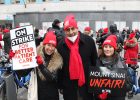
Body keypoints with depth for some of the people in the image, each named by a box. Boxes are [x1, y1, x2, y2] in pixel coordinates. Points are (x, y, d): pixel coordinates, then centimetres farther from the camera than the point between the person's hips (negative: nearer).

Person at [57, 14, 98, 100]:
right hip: (69, 85, 1)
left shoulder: (89, 41, -7)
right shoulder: (61, 45, -2)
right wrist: (60, 85, 4)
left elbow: (95, 62, 0)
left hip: (87, 83, -1)